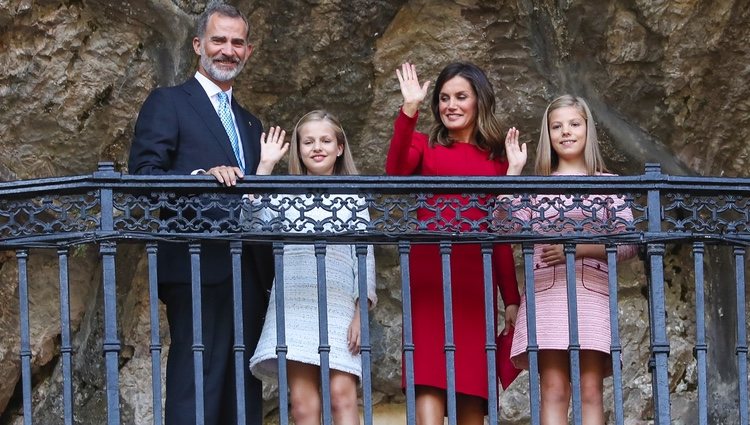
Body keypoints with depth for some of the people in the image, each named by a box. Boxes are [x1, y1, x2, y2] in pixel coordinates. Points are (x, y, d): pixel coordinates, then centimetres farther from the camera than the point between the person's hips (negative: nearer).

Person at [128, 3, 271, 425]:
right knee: (195, 391, -12)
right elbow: (142, 176, -8)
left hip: (251, 274, 7)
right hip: (198, 269, -7)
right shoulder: (168, 103, 5)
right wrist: (202, 176, -22)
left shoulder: (250, 124, 26)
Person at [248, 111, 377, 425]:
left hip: (339, 305, -1)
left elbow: (364, 257, 8)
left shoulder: (354, 198, 13)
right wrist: (265, 166, 3)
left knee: (342, 393, -14)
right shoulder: (286, 195, 15)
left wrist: (361, 312, -4)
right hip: (293, 304, 1)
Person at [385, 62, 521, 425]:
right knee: (430, 382, -15)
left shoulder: (495, 159, 16)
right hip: (431, 275, -2)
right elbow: (396, 171, -12)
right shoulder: (424, 145, 11)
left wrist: (511, 299, 11)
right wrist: (409, 110, -20)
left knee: (473, 387, 1)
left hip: (477, 279, 2)